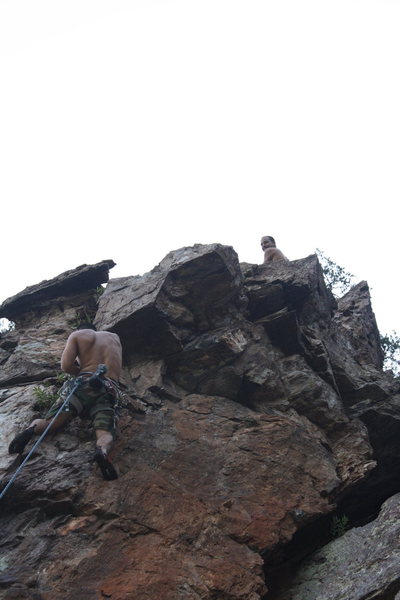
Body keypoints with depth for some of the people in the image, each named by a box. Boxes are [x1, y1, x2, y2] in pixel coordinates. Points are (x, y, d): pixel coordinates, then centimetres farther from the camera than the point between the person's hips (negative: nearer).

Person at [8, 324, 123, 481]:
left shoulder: (77, 335, 17)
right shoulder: (114, 337, 29)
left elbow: (66, 366, 3)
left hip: (83, 385, -1)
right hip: (109, 391, 1)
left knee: (47, 423, 3)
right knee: (105, 434, -12)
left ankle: (32, 429, -32)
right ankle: (102, 451, -48)